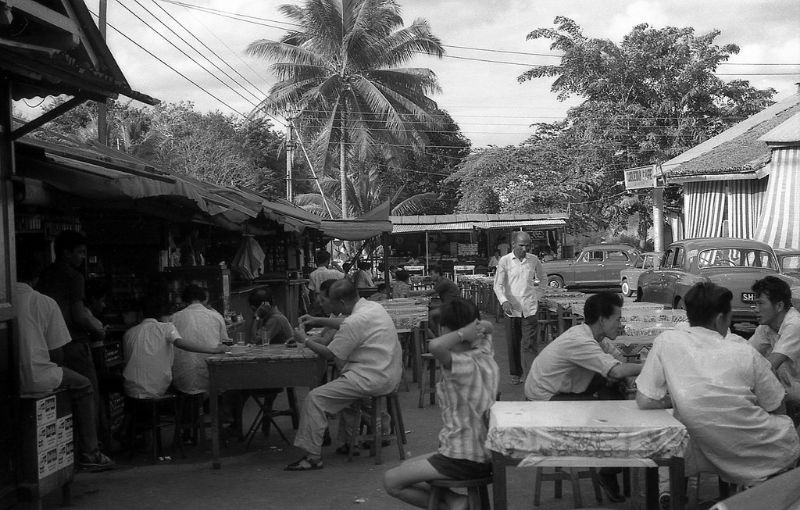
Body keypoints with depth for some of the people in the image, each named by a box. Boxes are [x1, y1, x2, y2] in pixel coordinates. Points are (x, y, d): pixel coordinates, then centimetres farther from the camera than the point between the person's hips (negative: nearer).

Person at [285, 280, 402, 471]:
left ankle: (312, 456, -4)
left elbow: (330, 355, -11)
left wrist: (305, 340, 2)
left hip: (373, 379, -10)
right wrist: (317, 321, 27)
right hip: (390, 374, 10)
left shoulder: (355, 322, -19)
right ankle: (348, 441, 35)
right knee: (343, 384, 33)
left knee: (315, 398, -7)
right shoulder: (373, 306, 10)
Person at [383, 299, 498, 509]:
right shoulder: (485, 354, 2)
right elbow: (487, 327, 23)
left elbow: (435, 346, -44)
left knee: (391, 481, 1)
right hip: (484, 452, 9)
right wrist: (479, 327, 0)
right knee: (405, 467, 21)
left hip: (463, 459, -9)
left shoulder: (460, 364, -23)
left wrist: (463, 333, -27)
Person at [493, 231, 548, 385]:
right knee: (513, 343, 7)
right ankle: (516, 374, 20)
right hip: (512, 307, 0)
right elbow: (498, 285, -6)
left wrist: (531, 283, 10)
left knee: (529, 344, -8)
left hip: (530, 307, 0)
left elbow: (544, 279, 23)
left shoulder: (534, 260, 5)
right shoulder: (504, 261, -1)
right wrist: (504, 301, -20)